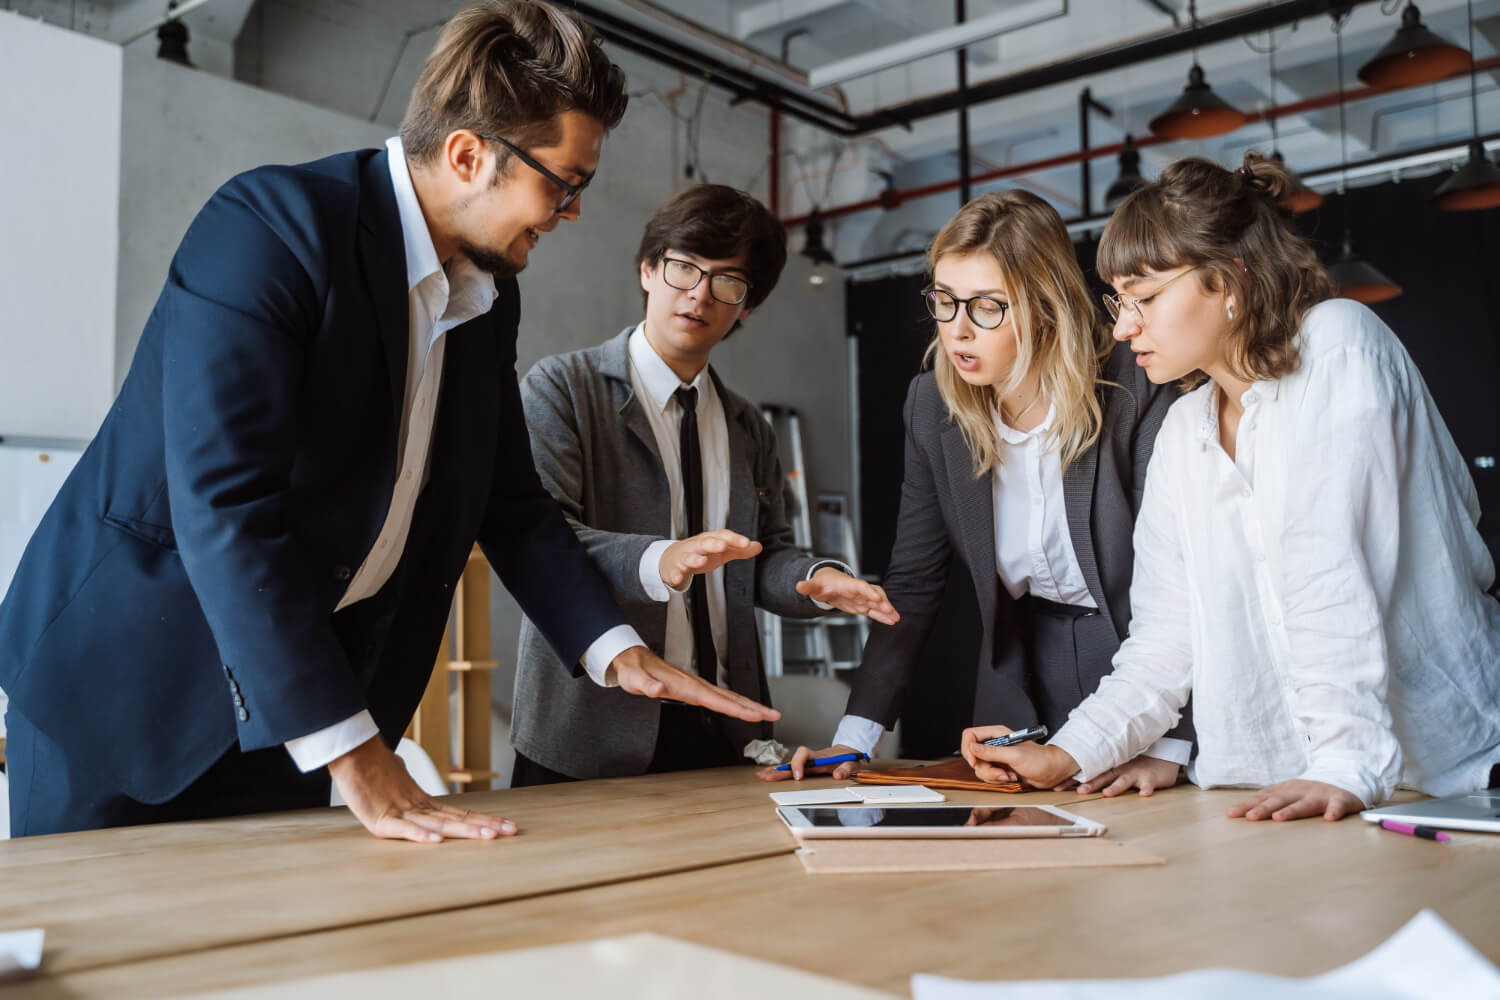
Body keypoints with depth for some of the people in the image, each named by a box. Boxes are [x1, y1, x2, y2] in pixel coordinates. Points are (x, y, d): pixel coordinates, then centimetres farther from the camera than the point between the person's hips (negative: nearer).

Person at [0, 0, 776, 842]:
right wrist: (354, 757, -32)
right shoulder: (272, 225, -21)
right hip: (124, 673, -6)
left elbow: (512, 505, 12)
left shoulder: (489, 301, 3)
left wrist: (619, 649, -1)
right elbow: (224, 503, -30)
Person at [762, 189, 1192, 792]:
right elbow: (912, 583, 0)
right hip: (1020, 679, 3)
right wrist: (854, 737, -9)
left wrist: (1167, 747, -23)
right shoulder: (933, 406, -3)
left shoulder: (1135, 395, -16)